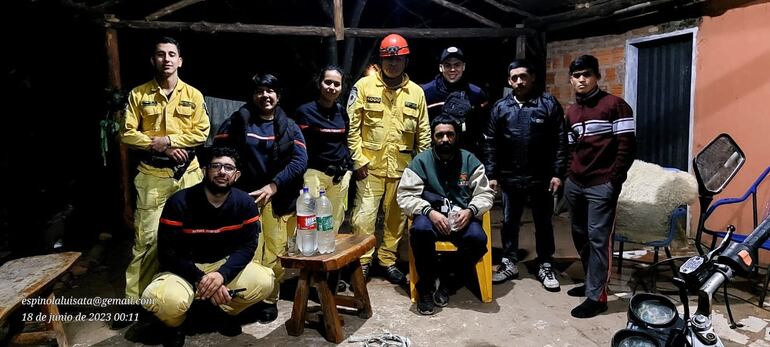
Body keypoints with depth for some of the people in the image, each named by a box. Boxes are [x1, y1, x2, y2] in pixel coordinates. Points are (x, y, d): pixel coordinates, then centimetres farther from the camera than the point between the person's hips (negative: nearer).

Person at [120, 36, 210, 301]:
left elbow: (201, 133, -2)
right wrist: (160, 147, -12)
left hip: (187, 174, 1)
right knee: (147, 237, 0)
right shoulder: (139, 94, 2)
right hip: (152, 175, -1)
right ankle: (135, 297, 9)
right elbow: (127, 134, -2)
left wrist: (168, 140, -13)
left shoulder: (193, 95, 4)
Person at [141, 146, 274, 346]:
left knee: (264, 281, -22)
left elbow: (248, 245, -9)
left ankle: (226, 312, 12)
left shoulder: (245, 203, -10)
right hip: (183, 268, -3)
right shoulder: (179, 202, -19)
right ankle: (175, 325, 6)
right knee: (163, 300, -35)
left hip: (225, 265, 3)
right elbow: (167, 253, -17)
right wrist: (201, 279, -27)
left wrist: (222, 274, -27)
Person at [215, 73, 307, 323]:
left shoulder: (289, 126, 8)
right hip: (245, 195, 0)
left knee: (274, 253, -1)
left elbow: (300, 160, -4)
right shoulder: (237, 121, 7)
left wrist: (273, 186, -14)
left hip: (278, 197, 1)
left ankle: (269, 299, 20)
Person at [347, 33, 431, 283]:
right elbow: (352, 125, -2)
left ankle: (388, 259, 28)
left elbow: (423, 133, 10)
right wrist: (358, 159, -7)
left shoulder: (416, 92, 6)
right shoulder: (364, 86, -1)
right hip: (371, 164, -2)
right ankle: (362, 262, 15)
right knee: (364, 215, -2)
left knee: (397, 217, 11)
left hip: (402, 167, 3)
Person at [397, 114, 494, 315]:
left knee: (478, 238, -30)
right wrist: (430, 212, -20)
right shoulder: (421, 161, 4)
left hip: (462, 218, 2)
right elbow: (405, 195, -4)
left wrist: (470, 210, -14)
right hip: (431, 216, -1)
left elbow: (485, 193, 8)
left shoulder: (469, 160, 9)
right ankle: (425, 287, -12)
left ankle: (448, 280, -3)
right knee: (420, 230, -35)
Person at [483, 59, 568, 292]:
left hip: (541, 178, -2)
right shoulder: (500, 107, 4)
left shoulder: (549, 104, -3)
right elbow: (491, 144, 4)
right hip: (510, 178, 2)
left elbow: (560, 141, -5)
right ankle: (509, 264, 28)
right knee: (509, 223, 12)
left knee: (543, 224, 11)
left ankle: (545, 267, 25)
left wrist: (558, 173, -10)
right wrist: (491, 174, 0)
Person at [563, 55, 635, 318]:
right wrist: (568, 176, 10)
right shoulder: (571, 112, 14)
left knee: (598, 238, -5)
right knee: (580, 235, 13)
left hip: (601, 186, -7)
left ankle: (596, 296, 2)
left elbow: (627, 146, -10)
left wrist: (614, 180, -14)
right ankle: (592, 282, 30)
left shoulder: (615, 105, -6)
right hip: (575, 184, 7)